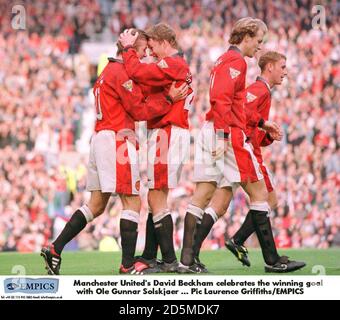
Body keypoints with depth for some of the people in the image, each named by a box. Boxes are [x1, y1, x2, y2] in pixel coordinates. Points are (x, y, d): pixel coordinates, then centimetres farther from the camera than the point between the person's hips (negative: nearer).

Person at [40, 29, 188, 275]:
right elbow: (139, 111, -10)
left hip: (100, 138, 10)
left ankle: (55, 250, 7)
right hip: (117, 140, -10)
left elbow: (135, 102, 13)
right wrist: (169, 99, -7)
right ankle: (128, 265, -9)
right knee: (132, 202, -6)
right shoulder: (121, 73, -10)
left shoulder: (109, 71, 21)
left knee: (97, 204, 12)